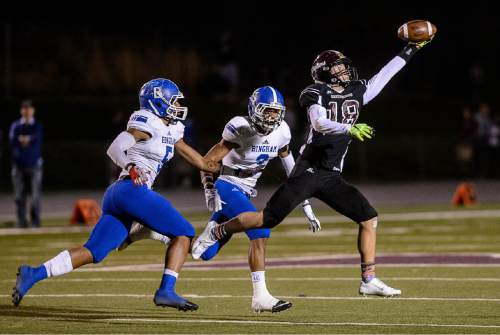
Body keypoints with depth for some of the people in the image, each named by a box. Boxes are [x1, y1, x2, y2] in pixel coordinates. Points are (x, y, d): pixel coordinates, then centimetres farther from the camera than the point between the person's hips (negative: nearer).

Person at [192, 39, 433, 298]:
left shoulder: (356, 92, 12)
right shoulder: (316, 94, -7)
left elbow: (383, 76, 21)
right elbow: (319, 123, -25)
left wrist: (409, 51, 23)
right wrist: (349, 129, -36)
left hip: (331, 178, 6)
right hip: (309, 170, -6)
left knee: (369, 219, -2)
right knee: (268, 219, -9)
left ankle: (369, 280, 4)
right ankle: (216, 232, 11)